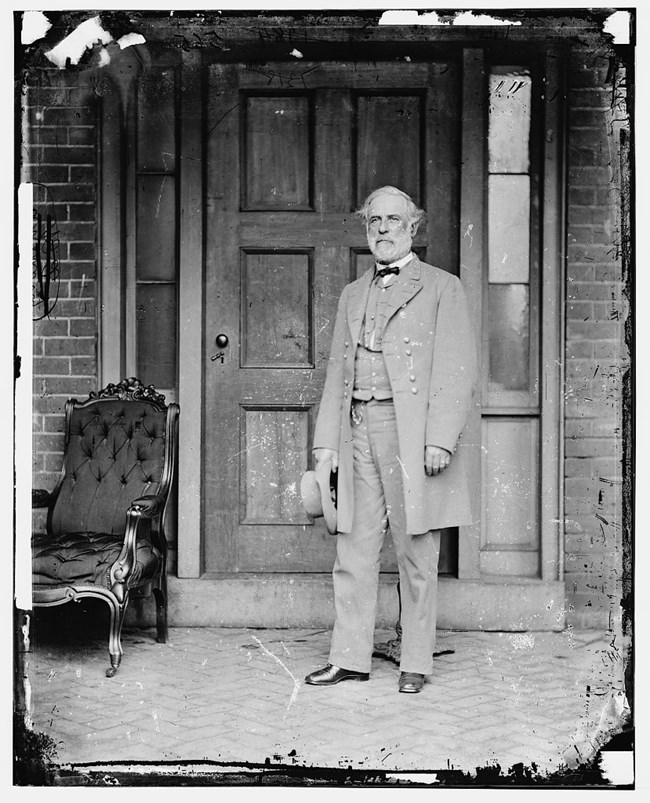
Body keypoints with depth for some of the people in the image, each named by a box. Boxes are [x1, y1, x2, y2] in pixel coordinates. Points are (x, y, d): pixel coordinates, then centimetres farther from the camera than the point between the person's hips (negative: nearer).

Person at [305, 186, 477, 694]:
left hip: (411, 433, -5)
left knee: (416, 557, 2)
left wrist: (441, 438, -15)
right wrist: (325, 441, 10)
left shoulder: (442, 288, 4)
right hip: (357, 430, 5)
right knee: (354, 552, 5)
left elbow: (457, 370, -5)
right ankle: (350, 658, 13)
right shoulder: (353, 294, 20)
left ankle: (416, 663, 11)